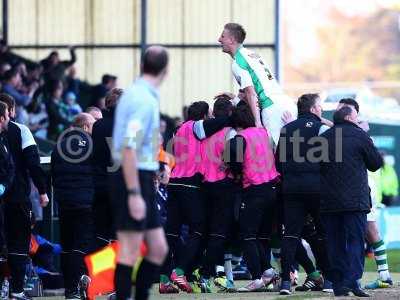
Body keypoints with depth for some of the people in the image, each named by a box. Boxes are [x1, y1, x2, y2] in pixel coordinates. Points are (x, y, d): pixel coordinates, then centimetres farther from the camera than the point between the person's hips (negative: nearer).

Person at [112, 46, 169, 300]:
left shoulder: (137, 94, 13)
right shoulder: (144, 100, -16)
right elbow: (128, 150, -23)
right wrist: (134, 194, -24)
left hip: (143, 182, 10)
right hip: (135, 182, -10)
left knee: (159, 250, 11)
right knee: (130, 253, -6)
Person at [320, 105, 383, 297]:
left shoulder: (323, 138, 8)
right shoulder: (360, 136, -2)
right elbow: (376, 163, 5)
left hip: (328, 200, 4)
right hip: (355, 200, -4)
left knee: (335, 242, 7)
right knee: (356, 239, -3)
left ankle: (338, 283, 5)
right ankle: (352, 280, -17)